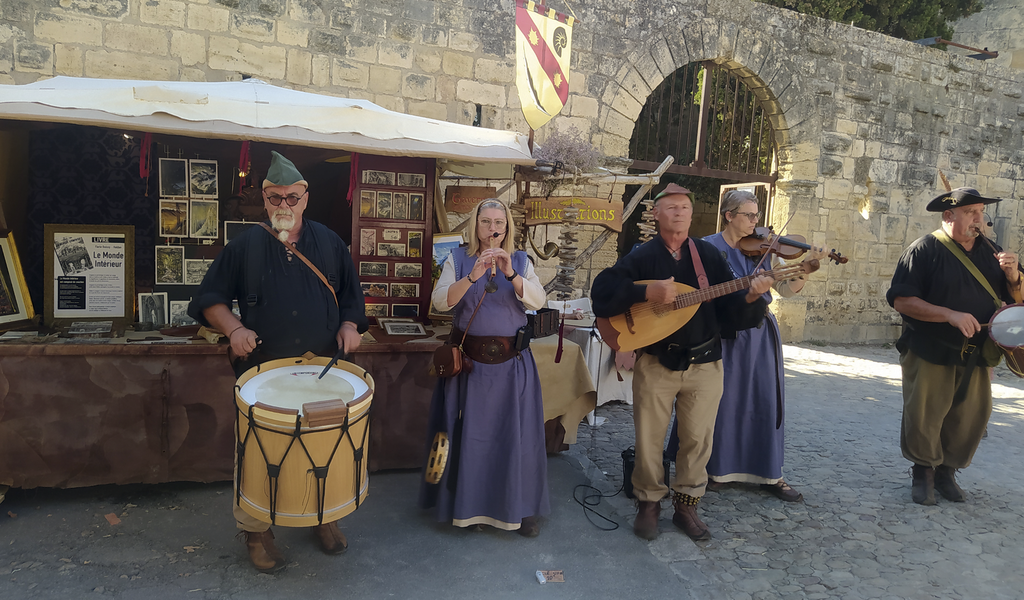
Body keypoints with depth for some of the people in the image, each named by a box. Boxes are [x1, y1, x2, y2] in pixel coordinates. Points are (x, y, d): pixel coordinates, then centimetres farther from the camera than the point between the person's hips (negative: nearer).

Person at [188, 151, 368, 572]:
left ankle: (324, 517, 35)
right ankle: (256, 530, 26)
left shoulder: (330, 243, 7)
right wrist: (234, 328, -12)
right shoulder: (244, 246, 1)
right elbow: (210, 298, 5)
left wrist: (349, 325, -3)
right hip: (262, 372, -1)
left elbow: (351, 295, 15)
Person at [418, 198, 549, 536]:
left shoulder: (520, 261, 6)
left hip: (511, 362, 1)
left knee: (517, 433, 3)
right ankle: (472, 506, 24)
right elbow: (440, 302, -10)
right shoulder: (458, 259, 3)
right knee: (472, 433, 6)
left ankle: (521, 508, 19)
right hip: (469, 360, 0)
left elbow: (537, 301, -8)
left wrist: (511, 274, -23)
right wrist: (473, 276, -23)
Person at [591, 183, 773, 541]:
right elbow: (601, 294, -13)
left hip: (704, 364, 2)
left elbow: (732, 314, 2)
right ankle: (648, 505, 26)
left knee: (698, 439, 10)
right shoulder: (641, 257, -1)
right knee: (649, 438, 6)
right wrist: (647, 292, -24)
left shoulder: (708, 255, 5)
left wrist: (751, 297, -19)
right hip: (655, 363, -2)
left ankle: (686, 505, 28)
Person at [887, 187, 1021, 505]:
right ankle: (924, 472, 24)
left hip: (978, 357, 5)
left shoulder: (991, 251, 11)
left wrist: (1012, 275, -6)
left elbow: (1014, 299, 15)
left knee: (969, 422, 10)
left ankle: (947, 471, 31)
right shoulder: (925, 249, -7)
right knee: (923, 421, 2)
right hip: (931, 356, -5)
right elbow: (901, 300, -15)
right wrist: (950, 315, -24)